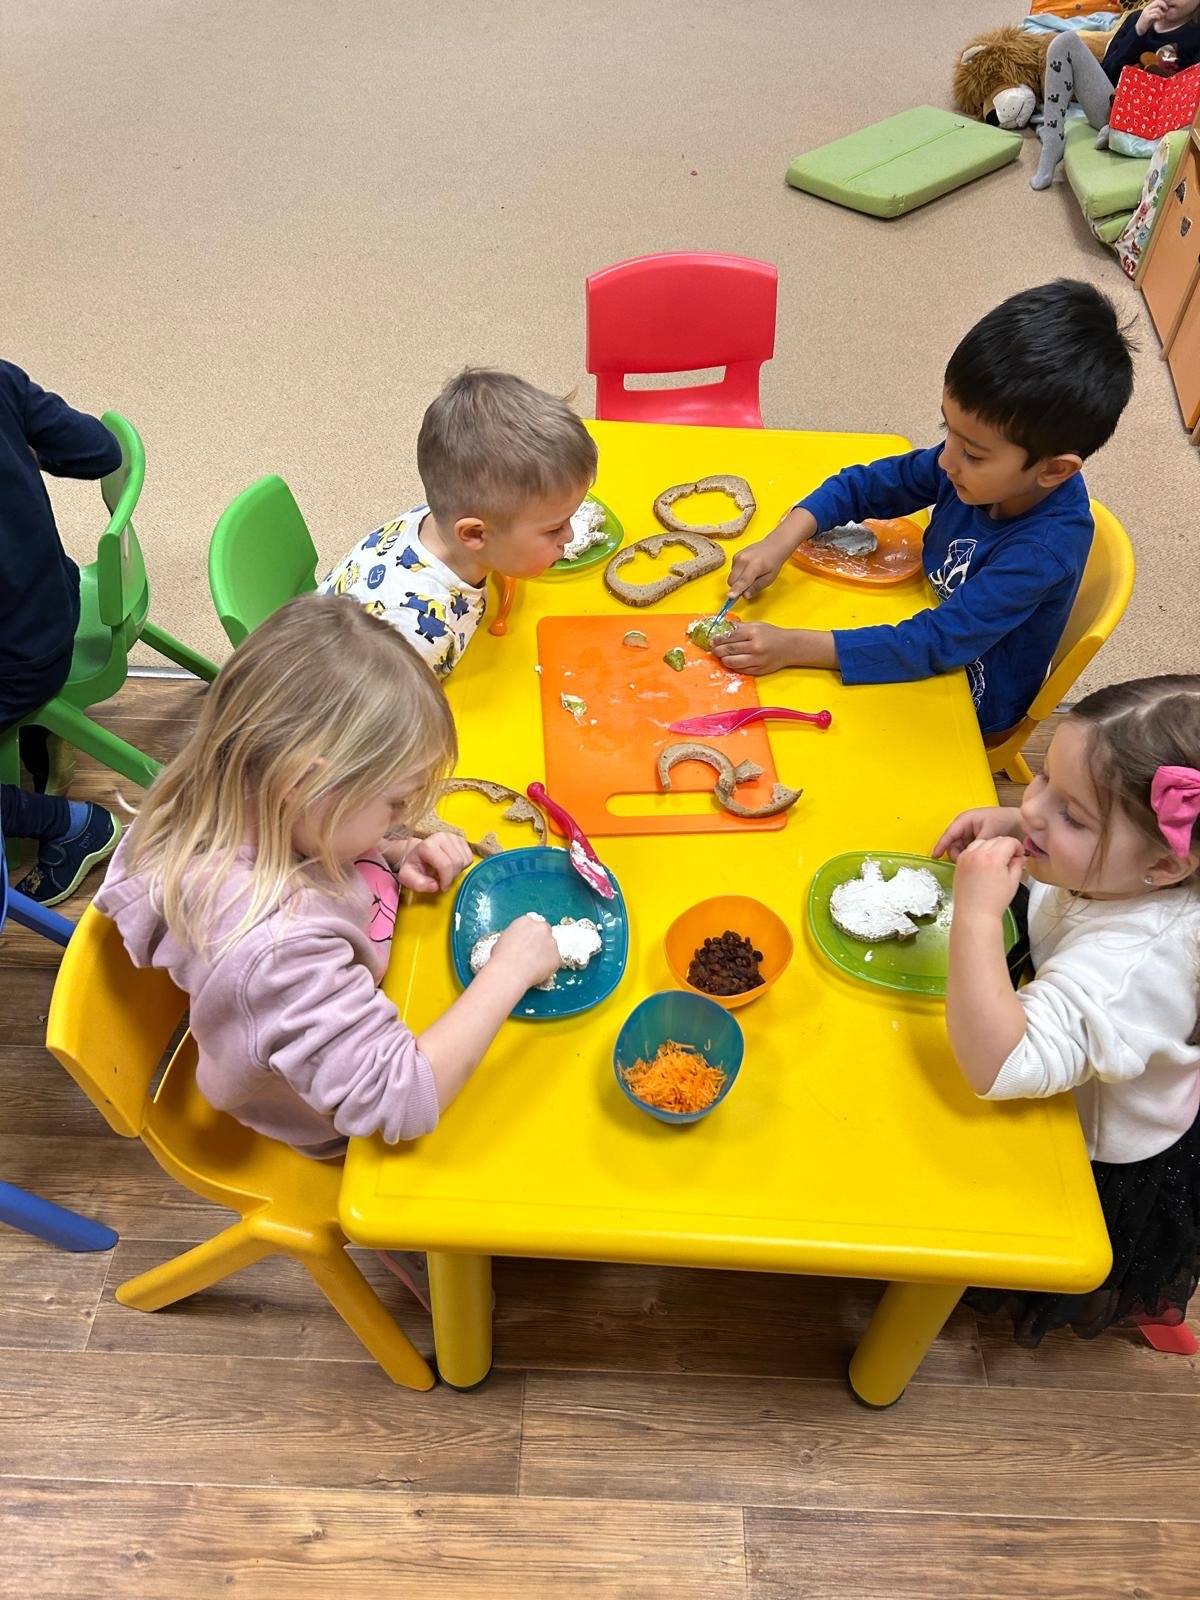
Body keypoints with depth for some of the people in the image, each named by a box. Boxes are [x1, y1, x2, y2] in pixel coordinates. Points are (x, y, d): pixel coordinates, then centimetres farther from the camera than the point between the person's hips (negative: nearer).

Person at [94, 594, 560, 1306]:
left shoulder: (225, 812, -23)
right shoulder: (276, 947, -48)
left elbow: (320, 846, 2)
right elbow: (400, 1099, -44)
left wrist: (398, 854, -16)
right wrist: (510, 968, -37)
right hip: (332, 1138, -7)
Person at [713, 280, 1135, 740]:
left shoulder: (1044, 549, -36)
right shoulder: (984, 466, -19)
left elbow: (939, 642, -36)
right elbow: (867, 484, -7)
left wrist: (793, 646, -40)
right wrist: (780, 542, -22)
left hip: (970, 700, -6)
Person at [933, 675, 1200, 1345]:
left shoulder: (1132, 963, -44)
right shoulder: (1122, 872, -20)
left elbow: (1001, 1066, -51)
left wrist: (978, 912, -51)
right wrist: (1011, 823, -16)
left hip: (1097, 1165, -7)